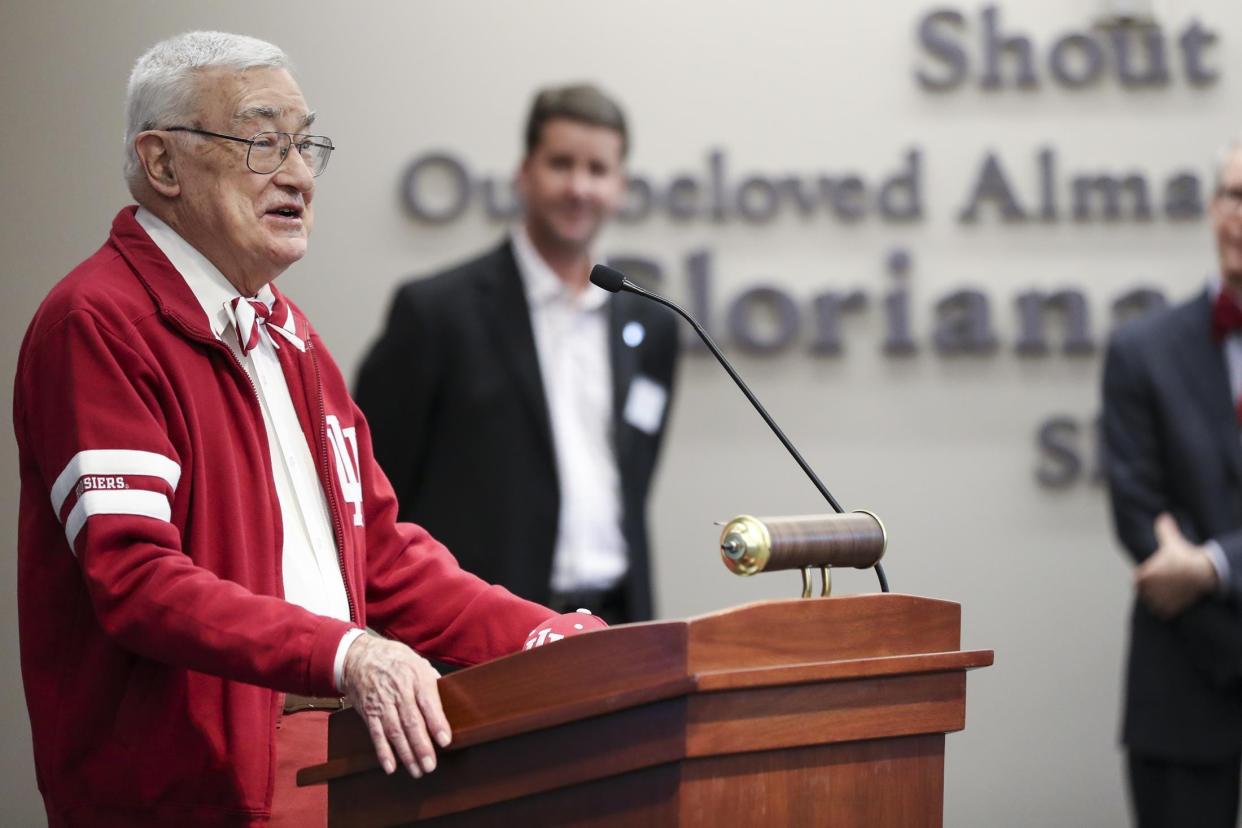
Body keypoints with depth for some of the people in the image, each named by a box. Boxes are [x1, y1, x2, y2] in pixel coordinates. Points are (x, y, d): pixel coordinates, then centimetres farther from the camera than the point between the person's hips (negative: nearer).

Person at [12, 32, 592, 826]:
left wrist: (549, 642, 5)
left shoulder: (287, 336, 20)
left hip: (345, 759, 8)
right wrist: (345, 654, -29)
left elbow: (382, 549, 19)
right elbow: (134, 577, -19)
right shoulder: (96, 324, -8)